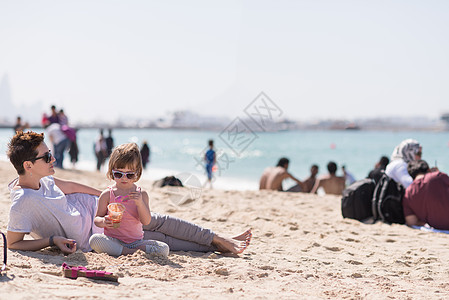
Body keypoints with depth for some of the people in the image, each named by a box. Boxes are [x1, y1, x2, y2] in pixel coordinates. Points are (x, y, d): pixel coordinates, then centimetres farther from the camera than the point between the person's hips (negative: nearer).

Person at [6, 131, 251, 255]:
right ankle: (216, 244, 11)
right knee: (160, 240, -2)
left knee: (159, 222, 5)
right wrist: (51, 240, -31)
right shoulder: (21, 203, -31)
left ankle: (218, 240, 17)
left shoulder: (39, 178, -6)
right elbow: (13, 243, -24)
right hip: (91, 236, -7)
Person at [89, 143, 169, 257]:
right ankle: (132, 252, -28)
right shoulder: (107, 195, 0)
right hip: (113, 240, 0)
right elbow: (96, 219, 3)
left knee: (164, 249, -21)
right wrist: (103, 222, -21)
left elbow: (146, 221, -5)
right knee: (94, 240, -34)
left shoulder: (141, 194, 3)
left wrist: (140, 203, -21)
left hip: (136, 241, 0)